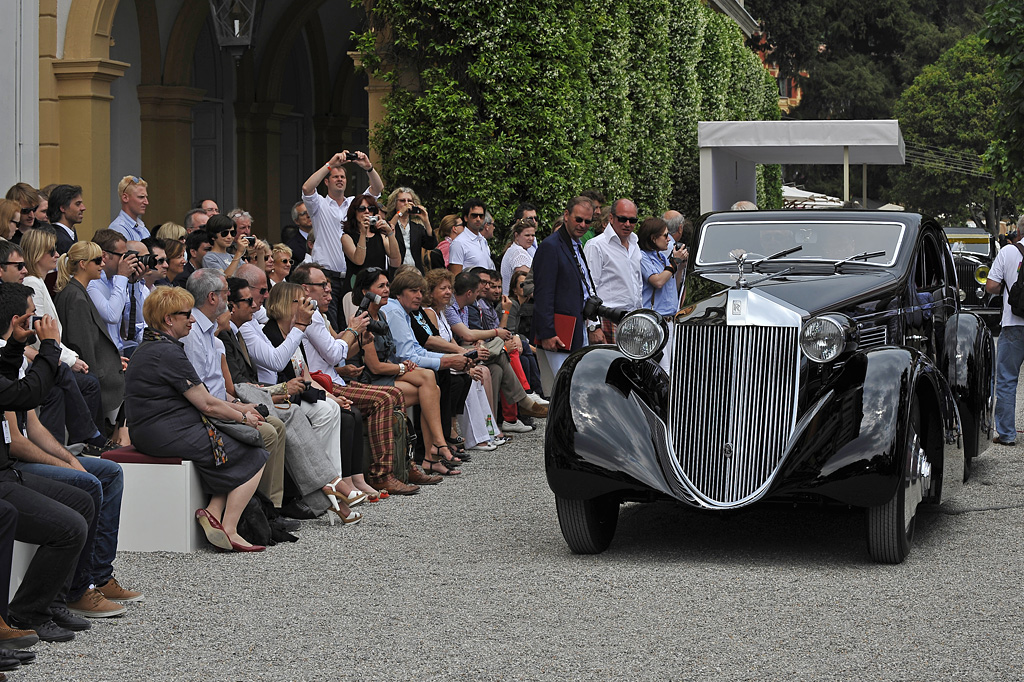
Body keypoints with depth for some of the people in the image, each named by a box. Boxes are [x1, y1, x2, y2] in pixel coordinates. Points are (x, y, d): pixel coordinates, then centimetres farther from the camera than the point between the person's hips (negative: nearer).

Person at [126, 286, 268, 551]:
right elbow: (207, 404, -14)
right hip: (169, 435, -10)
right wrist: (243, 417, 2)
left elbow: (197, 398, 18)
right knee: (253, 459, -3)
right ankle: (229, 531, -7)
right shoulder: (168, 353, -18)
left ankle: (213, 512, 0)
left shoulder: (148, 348, 15)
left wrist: (241, 410, 14)